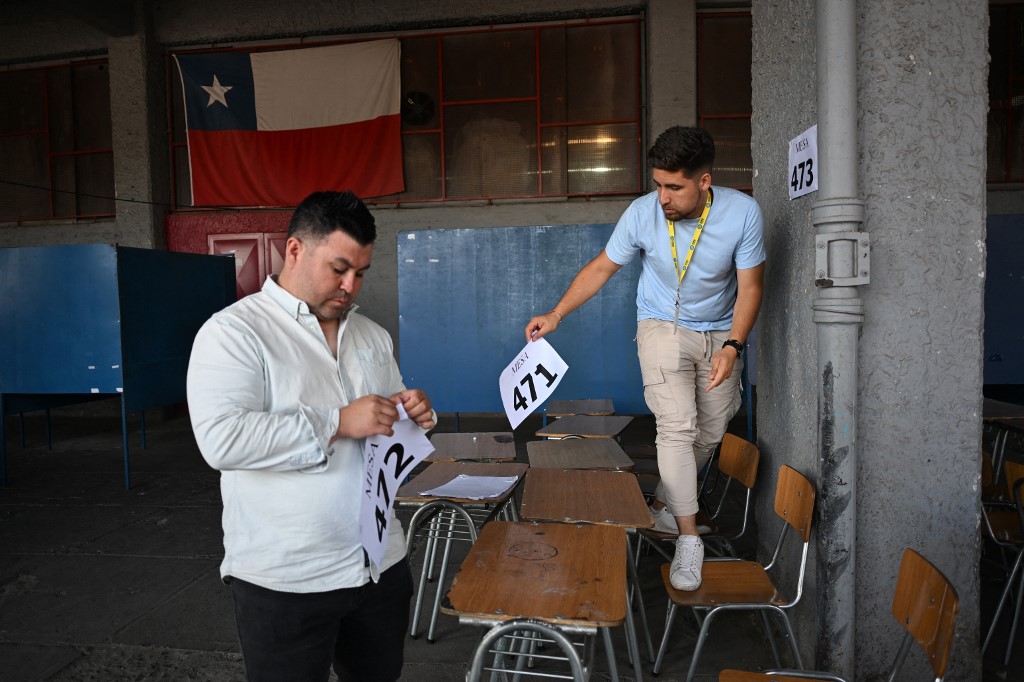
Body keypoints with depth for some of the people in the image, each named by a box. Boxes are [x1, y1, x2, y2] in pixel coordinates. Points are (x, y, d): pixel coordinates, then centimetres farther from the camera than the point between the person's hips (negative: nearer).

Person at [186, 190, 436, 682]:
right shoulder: (234, 331, -10)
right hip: (284, 582, -5)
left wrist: (413, 415, -4)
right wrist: (338, 422, -24)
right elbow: (221, 440, -24)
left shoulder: (371, 335, 9)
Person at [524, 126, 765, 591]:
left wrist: (733, 347, -26)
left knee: (711, 433, 10)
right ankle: (688, 538, -5)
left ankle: (663, 503, 33)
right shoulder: (642, 213, -21)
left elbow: (750, 286, -13)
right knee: (676, 428, -16)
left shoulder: (742, 213, -20)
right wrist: (556, 314, -17)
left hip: (720, 333, 3)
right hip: (663, 326, -2)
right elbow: (602, 267, -9)